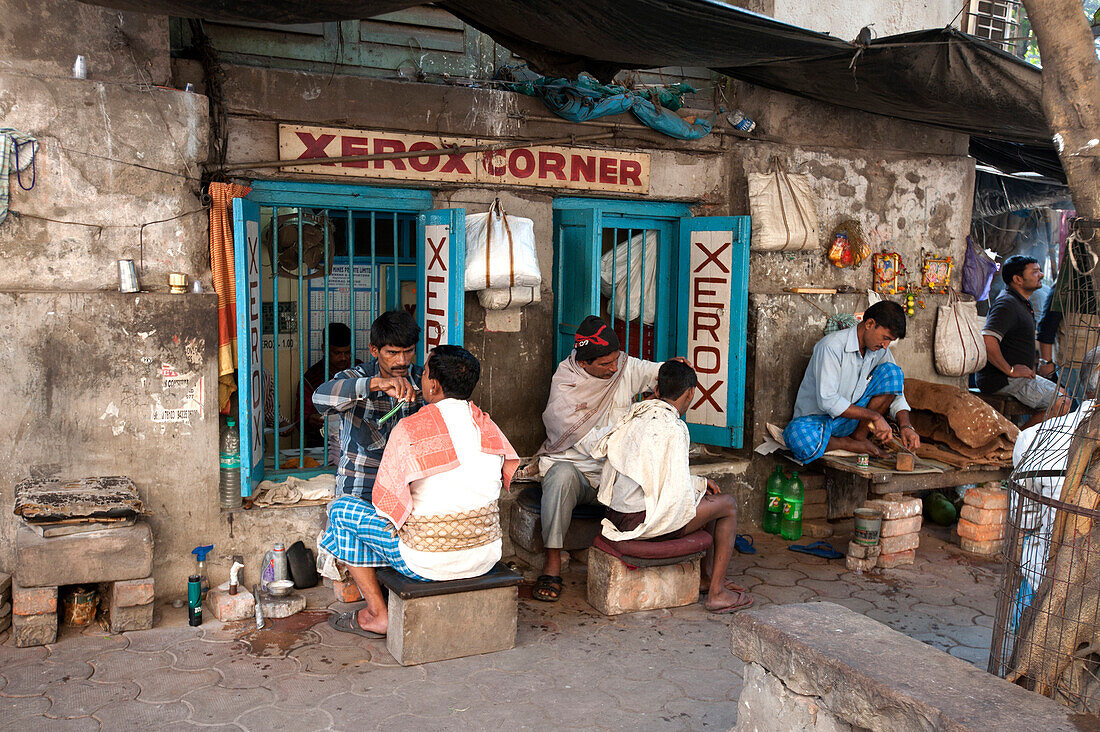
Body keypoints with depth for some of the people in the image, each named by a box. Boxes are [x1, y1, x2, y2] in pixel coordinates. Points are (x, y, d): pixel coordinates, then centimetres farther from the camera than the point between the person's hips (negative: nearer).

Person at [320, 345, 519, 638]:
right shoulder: (489, 427, -1)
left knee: (340, 509, 11)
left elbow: (386, 501, -10)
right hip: (486, 558, 6)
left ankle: (377, 615, 16)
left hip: (429, 563, -6)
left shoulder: (409, 430, -17)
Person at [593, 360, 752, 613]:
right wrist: (700, 485, 2)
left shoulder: (636, 414, 7)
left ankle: (706, 576, 34)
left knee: (708, 499, 25)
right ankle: (716, 593, 10)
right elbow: (677, 492, -19)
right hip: (642, 521, -9)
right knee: (728, 505, 6)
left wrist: (699, 482, 18)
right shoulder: (673, 429, -20)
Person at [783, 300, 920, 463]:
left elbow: (896, 394, 4)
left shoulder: (880, 350, 0)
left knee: (892, 372, -8)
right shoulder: (832, 346, -22)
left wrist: (905, 426, -15)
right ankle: (854, 445, -14)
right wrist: (874, 416, -26)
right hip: (818, 418, -6)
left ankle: (859, 436, -8)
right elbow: (827, 401, -27)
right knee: (800, 436, -42)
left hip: (851, 419, 6)